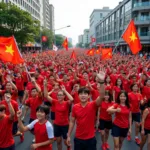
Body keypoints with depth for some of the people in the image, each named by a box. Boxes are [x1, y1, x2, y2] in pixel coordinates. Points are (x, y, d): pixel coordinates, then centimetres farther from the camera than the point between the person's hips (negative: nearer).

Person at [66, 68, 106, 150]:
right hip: (78, 138, 2)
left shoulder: (93, 105, -13)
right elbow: (72, 122, 4)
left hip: (90, 139, -2)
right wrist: (68, 136, 6)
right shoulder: (75, 107, -6)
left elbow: (101, 96, -31)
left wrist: (102, 81, -46)